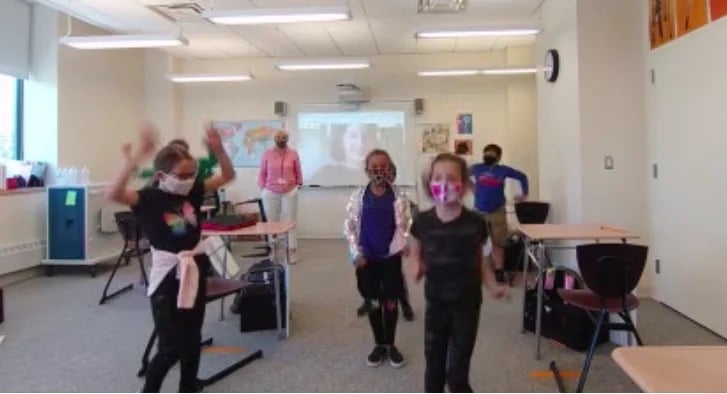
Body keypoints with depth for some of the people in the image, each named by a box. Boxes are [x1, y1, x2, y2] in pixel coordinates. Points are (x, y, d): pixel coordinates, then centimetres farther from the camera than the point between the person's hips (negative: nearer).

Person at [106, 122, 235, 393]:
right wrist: (138, 156, -41)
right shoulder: (149, 198, -14)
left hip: (194, 272, 6)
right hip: (167, 277, -5)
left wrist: (217, 149, -10)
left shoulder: (194, 192, 1)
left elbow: (228, 176, 7)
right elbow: (113, 194, -32)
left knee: (192, 341, 17)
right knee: (170, 348, 1)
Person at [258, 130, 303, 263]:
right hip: (270, 193, 1)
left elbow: (298, 172, 9)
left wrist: (298, 184, 6)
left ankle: (292, 251, 6)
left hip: (289, 192, -1)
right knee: (272, 222, 5)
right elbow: (262, 172, 7)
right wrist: (263, 187, 3)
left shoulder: (293, 153, 0)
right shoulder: (267, 153, 1)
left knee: (290, 222, 1)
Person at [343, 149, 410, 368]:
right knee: (374, 302, 12)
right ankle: (379, 345, 28)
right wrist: (356, 253, -7)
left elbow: (403, 225, -3)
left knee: (391, 302, 9)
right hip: (367, 257, 1)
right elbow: (349, 225, -2)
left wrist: (402, 245, -17)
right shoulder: (359, 196, -3)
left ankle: (391, 345, 27)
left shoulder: (398, 196, -3)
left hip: (391, 256, 0)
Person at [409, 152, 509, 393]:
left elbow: (480, 260, 2)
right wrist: (417, 268, -14)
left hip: (467, 303, -1)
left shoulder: (475, 223, -10)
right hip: (436, 302, 1)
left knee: (457, 371, 7)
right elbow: (415, 253, 6)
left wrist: (493, 286, -10)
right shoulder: (423, 222, -9)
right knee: (434, 366, 15)